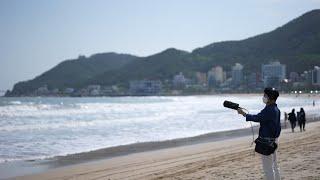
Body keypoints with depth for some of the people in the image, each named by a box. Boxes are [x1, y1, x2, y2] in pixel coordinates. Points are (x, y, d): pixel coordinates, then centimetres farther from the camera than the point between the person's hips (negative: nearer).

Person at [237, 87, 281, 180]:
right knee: (274, 165, 17)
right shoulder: (276, 109, 11)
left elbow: (257, 118, -27)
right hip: (273, 139, 10)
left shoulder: (269, 110, -21)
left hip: (267, 140, -10)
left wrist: (243, 113, -17)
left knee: (268, 167, -5)